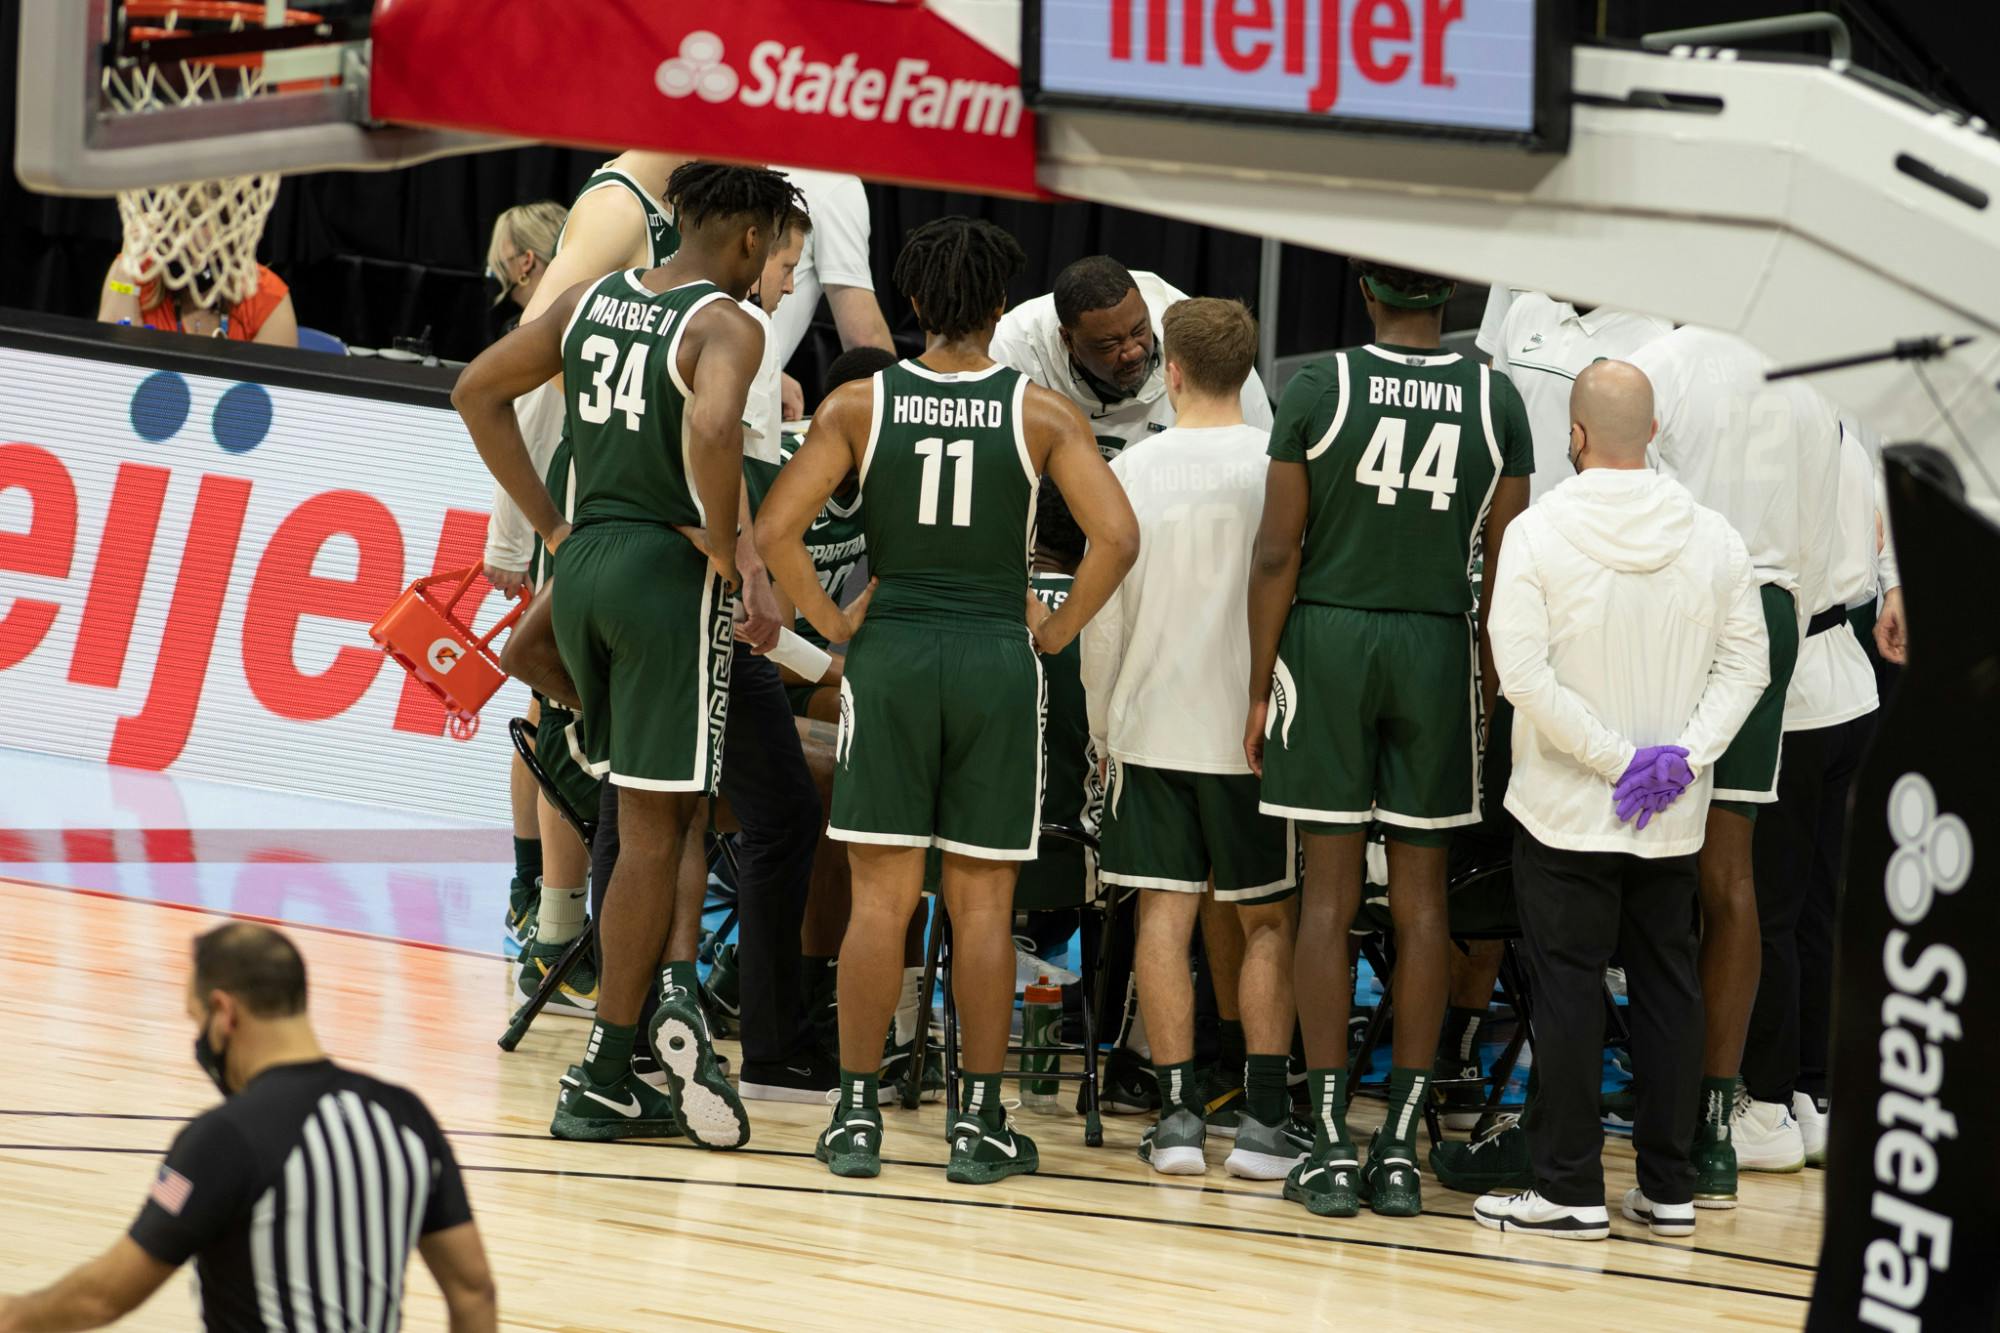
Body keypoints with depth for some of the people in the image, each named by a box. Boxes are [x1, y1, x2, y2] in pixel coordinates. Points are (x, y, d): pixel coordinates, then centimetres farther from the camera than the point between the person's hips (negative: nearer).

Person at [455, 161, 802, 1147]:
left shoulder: (591, 301, 9)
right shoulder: (725, 326, -11)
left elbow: (478, 391, 15)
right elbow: (712, 431, -31)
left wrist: (550, 523, 14)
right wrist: (723, 544, -15)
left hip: (584, 558, 7)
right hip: (666, 568, -6)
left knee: (651, 808, 20)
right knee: (653, 826, 0)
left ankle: (670, 987, 7)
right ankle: (601, 1081, 1)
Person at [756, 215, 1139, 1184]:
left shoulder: (860, 404, -1)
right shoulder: (1040, 413, -2)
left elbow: (776, 530, -8)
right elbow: (1116, 537, -11)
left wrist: (833, 624, 4)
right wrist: (1056, 632, 2)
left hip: (890, 655, 0)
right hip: (998, 660, 0)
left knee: (881, 896, 5)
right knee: (983, 904, 5)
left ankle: (856, 1113, 5)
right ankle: (980, 1121, 8)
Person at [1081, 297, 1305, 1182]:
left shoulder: (1132, 472, -3)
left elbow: (1104, 613, 1)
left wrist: (1101, 723, 13)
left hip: (1153, 727, 1)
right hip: (1255, 732, -1)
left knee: (1164, 914, 5)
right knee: (1268, 922, 8)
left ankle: (1178, 1114, 2)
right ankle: (1263, 1119, 2)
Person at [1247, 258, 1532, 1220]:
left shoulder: (1319, 387, -5)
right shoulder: (1495, 401, 0)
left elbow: (1277, 552, -5)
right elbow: (1506, 566, 2)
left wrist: (1259, 687, 2)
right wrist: (1491, 684, 13)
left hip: (1327, 636, -1)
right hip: (1439, 647, 1)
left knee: (1329, 892, 2)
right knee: (1421, 897, 6)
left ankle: (1331, 1146, 0)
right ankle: (1401, 1149, 6)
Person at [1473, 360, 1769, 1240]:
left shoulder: (1536, 534, -11)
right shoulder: (1713, 539, 0)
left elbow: (1526, 674, -17)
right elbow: (1746, 662, 0)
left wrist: (1617, 758, -12)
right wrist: (1683, 755, -5)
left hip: (1567, 807, -3)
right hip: (1675, 816, 4)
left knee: (1568, 987, 1)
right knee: (1668, 986, 11)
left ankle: (1570, 1189, 0)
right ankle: (1668, 1186, 14)